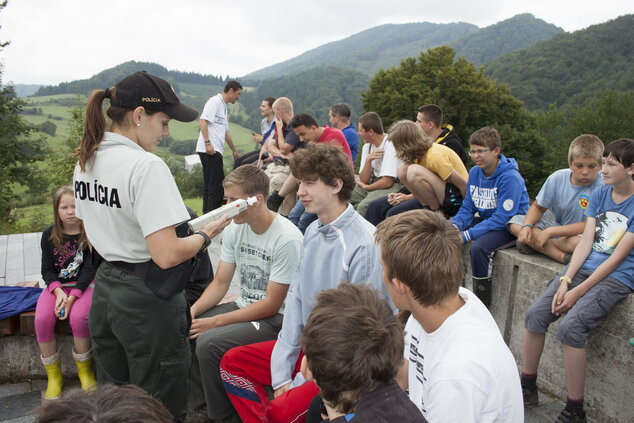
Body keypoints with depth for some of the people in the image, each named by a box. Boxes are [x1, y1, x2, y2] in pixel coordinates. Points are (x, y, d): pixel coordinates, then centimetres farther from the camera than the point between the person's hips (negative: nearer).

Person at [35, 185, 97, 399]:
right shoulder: (49, 235, 4)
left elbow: (90, 269, -8)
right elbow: (47, 269, 3)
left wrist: (72, 297, -20)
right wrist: (58, 292, -16)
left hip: (84, 285, -3)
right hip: (56, 286, 3)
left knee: (78, 317, -32)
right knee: (42, 319, -26)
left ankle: (85, 370, -8)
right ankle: (53, 376, -6)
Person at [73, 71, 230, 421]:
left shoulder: (86, 160, 5)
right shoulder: (146, 165, -21)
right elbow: (167, 255, -26)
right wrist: (206, 235, -10)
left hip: (105, 290, 8)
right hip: (147, 297, -8)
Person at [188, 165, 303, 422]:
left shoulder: (287, 239, -23)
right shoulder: (235, 229, 0)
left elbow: (271, 305, -20)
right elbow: (220, 283, 6)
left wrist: (215, 322, -21)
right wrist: (192, 311, -13)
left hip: (276, 318, -7)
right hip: (245, 306, 8)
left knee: (208, 343, -26)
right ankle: (207, 398, 14)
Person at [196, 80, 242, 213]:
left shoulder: (223, 106, 24)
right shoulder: (215, 101, -5)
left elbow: (225, 132, 32)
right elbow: (202, 121, -17)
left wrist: (234, 150, 38)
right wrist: (207, 143, -24)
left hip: (215, 150, 10)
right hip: (210, 150, -10)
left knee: (210, 185, 11)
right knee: (217, 184, -11)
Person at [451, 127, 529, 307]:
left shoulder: (510, 177, -23)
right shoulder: (475, 172, 0)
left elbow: (502, 218, -27)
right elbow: (467, 207, 4)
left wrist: (467, 235, -29)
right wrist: (454, 225, -18)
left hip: (510, 225, -8)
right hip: (485, 220, 8)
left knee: (478, 247, -34)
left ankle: (482, 304, -17)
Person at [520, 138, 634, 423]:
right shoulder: (599, 194, 7)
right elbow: (586, 241, 2)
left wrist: (578, 292, -17)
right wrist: (565, 281, -10)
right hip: (583, 266, 6)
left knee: (570, 326, -26)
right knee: (536, 314, -11)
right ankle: (527, 388, 7)